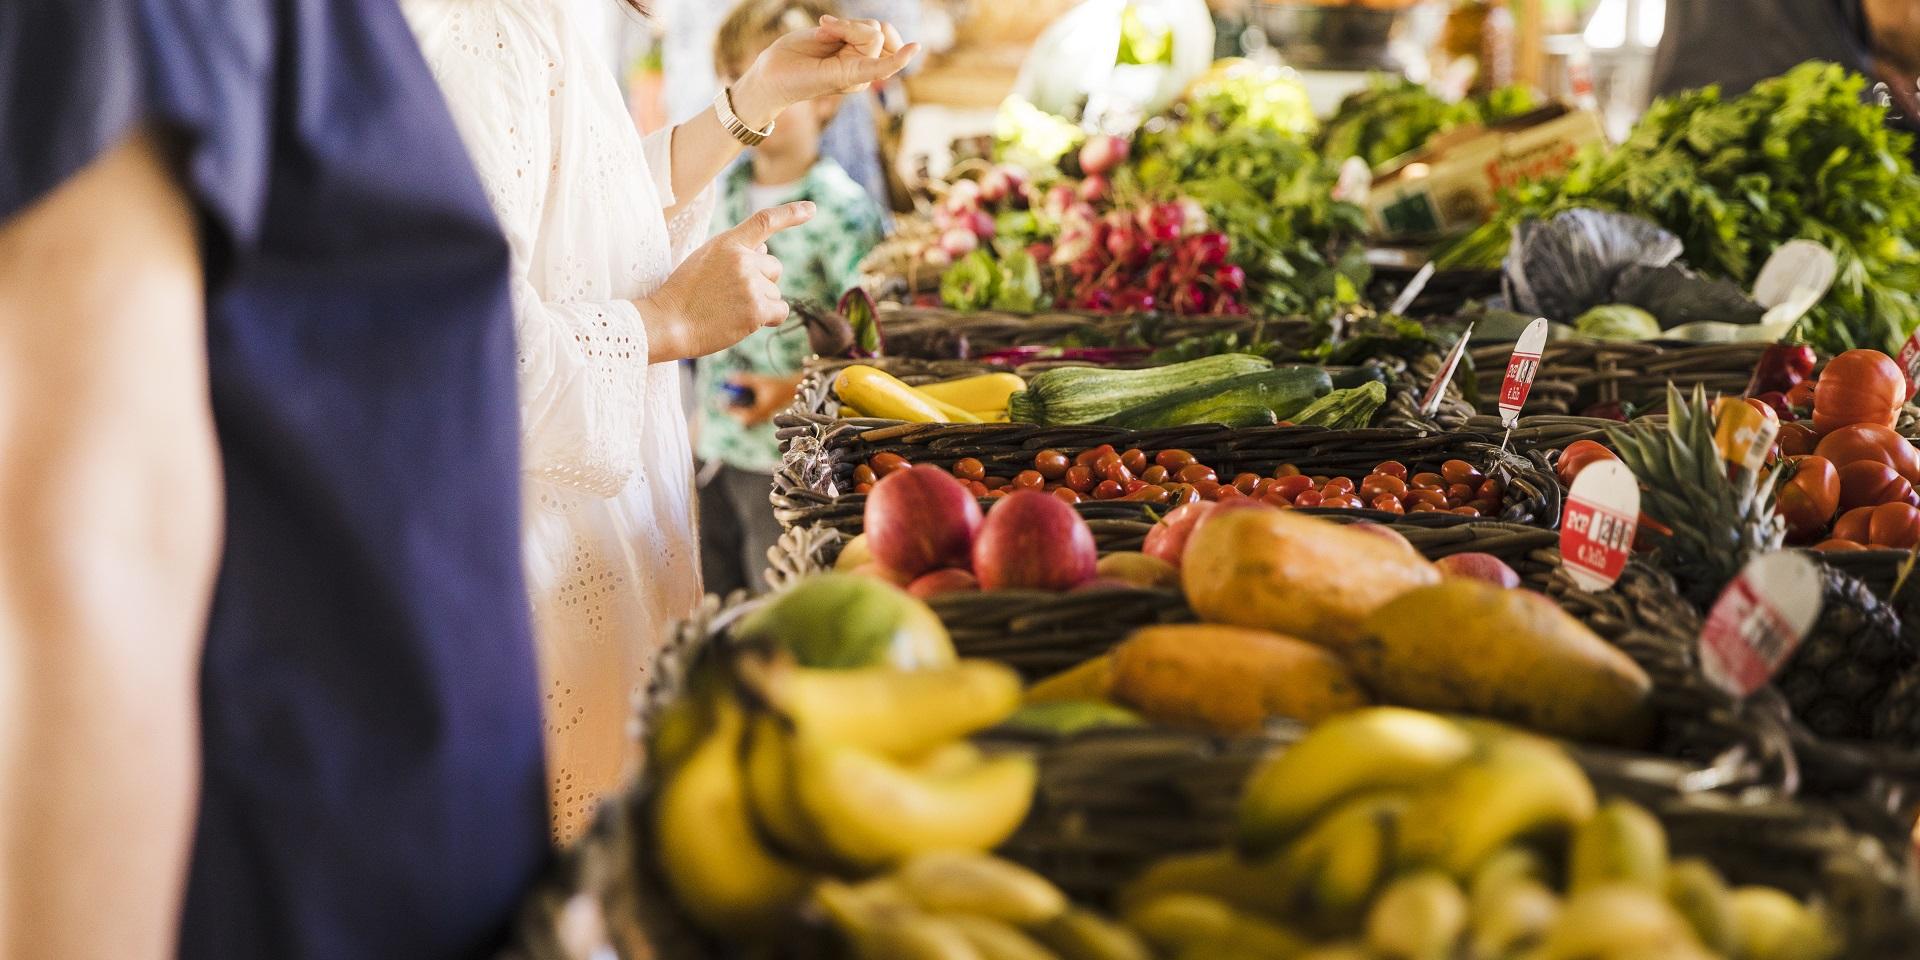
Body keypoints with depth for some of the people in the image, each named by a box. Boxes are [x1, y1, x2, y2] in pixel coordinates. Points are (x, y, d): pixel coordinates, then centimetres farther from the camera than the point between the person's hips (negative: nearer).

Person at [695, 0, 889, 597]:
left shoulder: (841, 211, -14)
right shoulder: (724, 191, 7)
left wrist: (800, 390, -23)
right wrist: (701, 405, 16)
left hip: (792, 459, -7)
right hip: (718, 449, 7)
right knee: (716, 609, 17)